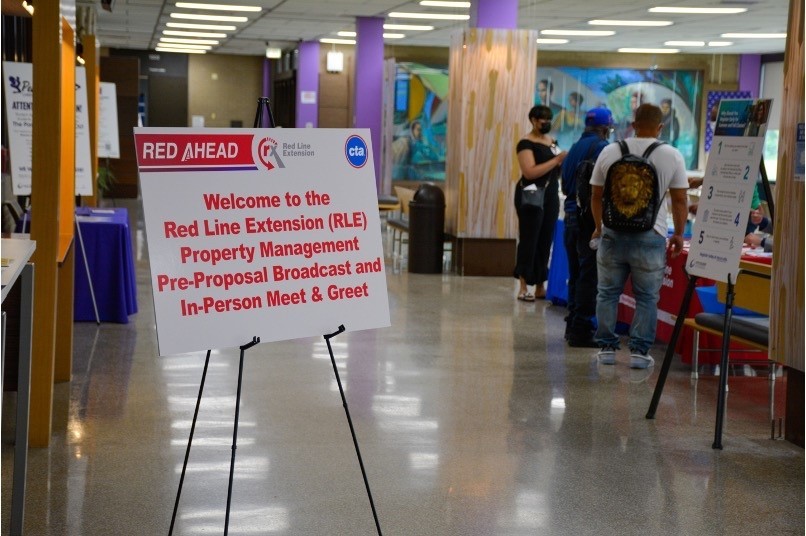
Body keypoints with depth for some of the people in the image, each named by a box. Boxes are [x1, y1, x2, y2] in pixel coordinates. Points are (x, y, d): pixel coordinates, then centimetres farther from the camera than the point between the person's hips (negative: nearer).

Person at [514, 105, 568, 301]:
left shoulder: (551, 141, 14)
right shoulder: (526, 143, -8)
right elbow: (529, 172, -21)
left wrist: (565, 163, 0)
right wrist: (556, 160, -20)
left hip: (551, 196, 7)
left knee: (545, 242, 7)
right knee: (529, 240, -5)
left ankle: (540, 287, 12)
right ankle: (523, 288, -1)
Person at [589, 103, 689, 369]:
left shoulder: (609, 152, 4)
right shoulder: (672, 156, -3)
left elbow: (596, 195, 11)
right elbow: (679, 200, 0)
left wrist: (599, 227, 24)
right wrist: (679, 235, 12)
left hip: (612, 233, 2)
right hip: (649, 236, -2)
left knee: (608, 293, 12)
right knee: (647, 297, 6)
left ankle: (607, 347, 15)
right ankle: (639, 351, 6)